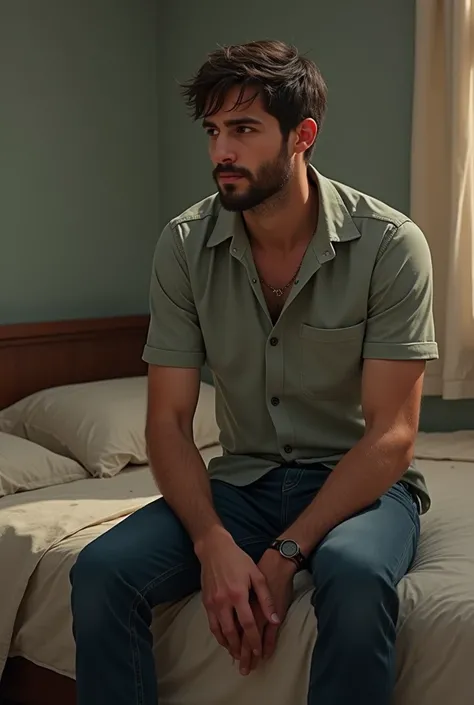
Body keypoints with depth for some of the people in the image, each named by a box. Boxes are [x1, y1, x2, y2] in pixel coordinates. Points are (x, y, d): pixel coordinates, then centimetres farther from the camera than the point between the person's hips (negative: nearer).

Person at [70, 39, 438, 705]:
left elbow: (391, 434, -15)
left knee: (354, 574, -37)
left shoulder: (389, 244, -14)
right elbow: (168, 421, -5)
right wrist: (213, 543, -22)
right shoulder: (184, 245, -5)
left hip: (362, 481, -2)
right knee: (101, 571, -22)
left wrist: (284, 552, -22)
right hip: (242, 479, 3)